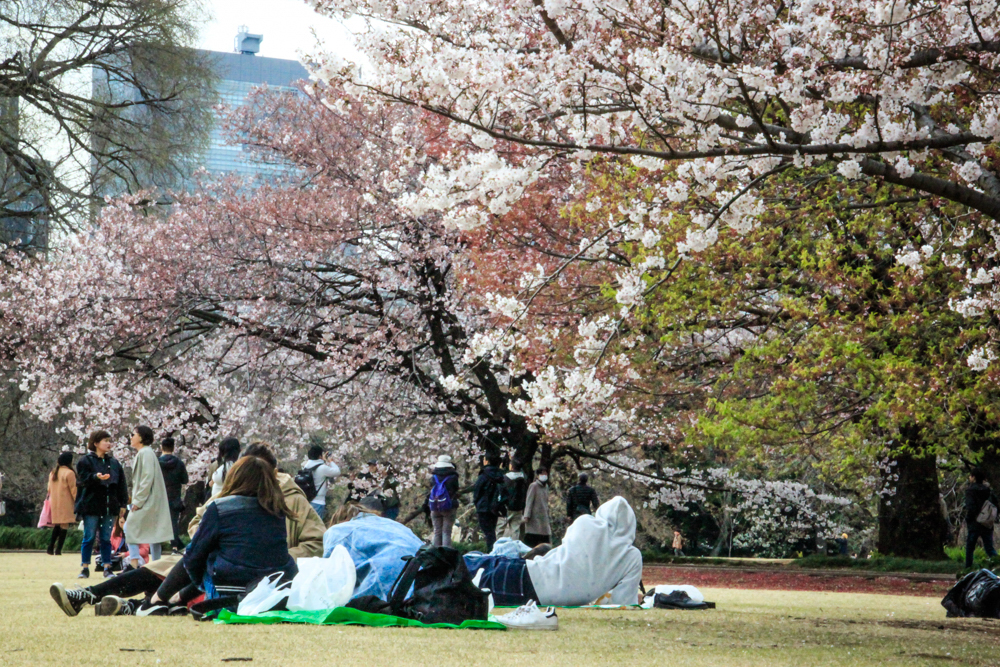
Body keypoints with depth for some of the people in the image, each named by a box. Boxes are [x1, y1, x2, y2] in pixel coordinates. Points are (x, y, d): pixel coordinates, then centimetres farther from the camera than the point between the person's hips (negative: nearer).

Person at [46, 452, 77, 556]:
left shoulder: (52, 472, 12)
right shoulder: (69, 473, -10)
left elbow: (49, 489, 18)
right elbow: (73, 490, -10)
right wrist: (78, 502, -3)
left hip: (54, 503, 7)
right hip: (66, 504, -7)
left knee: (56, 526, 15)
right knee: (64, 526, -4)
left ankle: (50, 548, 9)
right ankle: (58, 550, -9)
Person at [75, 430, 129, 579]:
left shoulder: (114, 463, 13)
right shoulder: (85, 461, -1)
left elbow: (121, 484, 13)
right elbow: (83, 480, -13)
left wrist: (123, 503, 7)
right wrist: (96, 477, -31)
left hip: (109, 506, 4)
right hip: (91, 506, -4)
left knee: (106, 538, 6)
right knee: (89, 537, -1)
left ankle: (107, 568, 9)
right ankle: (84, 568, 4)